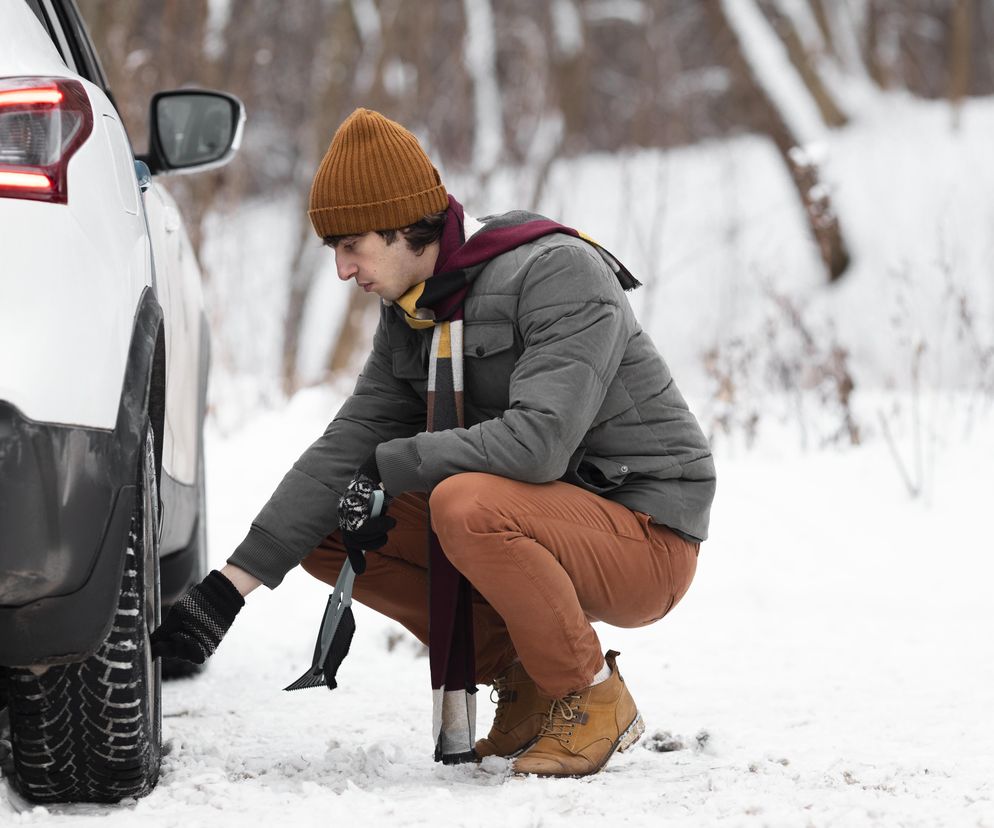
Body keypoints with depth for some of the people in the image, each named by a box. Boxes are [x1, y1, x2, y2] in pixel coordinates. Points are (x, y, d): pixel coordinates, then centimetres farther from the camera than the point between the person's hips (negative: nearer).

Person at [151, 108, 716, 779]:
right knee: (324, 531, -1)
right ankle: (523, 678, 6)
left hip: (648, 538, -8)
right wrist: (227, 590, -7)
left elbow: (538, 440, -32)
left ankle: (594, 695, -12)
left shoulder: (561, 275, -20)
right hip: (545, 527, 8)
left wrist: (388, 468, -21)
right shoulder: (411, 314, 5)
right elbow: (346, 448, 2)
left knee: (467, 503, -35)